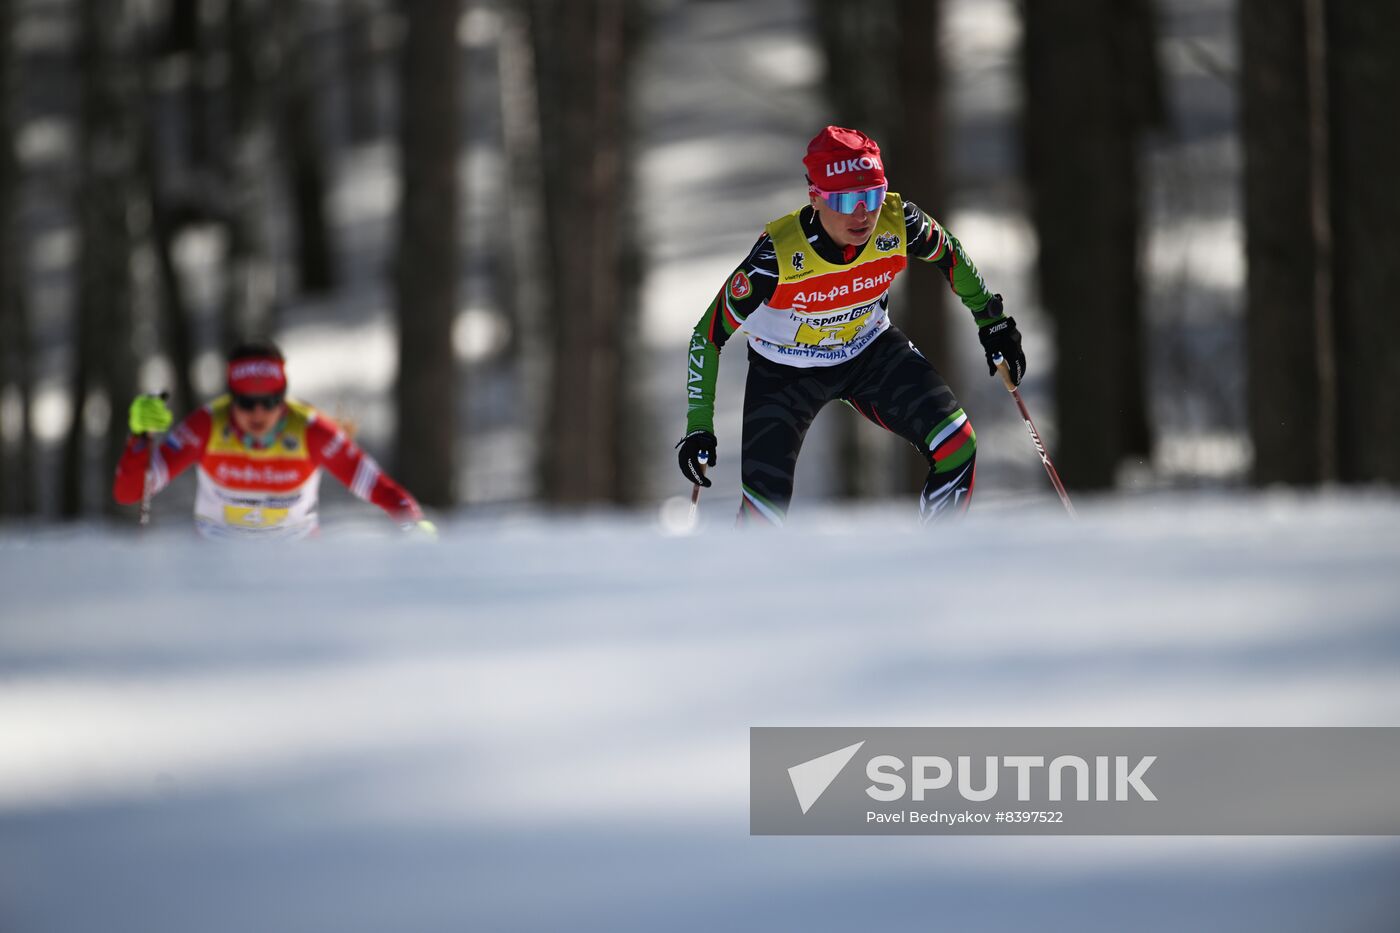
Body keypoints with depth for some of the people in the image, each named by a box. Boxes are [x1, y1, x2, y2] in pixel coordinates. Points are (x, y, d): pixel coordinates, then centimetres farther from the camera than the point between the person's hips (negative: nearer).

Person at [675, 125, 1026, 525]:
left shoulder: (898, 224, -26)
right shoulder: (778, 255, -35)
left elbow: (948, 254, -1)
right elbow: (709, 333, -24)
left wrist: (992, 321, 9)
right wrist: (699, 426, -25)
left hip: (871, 352, 3)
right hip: (785, 369, -3)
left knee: (957, 447, -13)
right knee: (765, 507, -12)